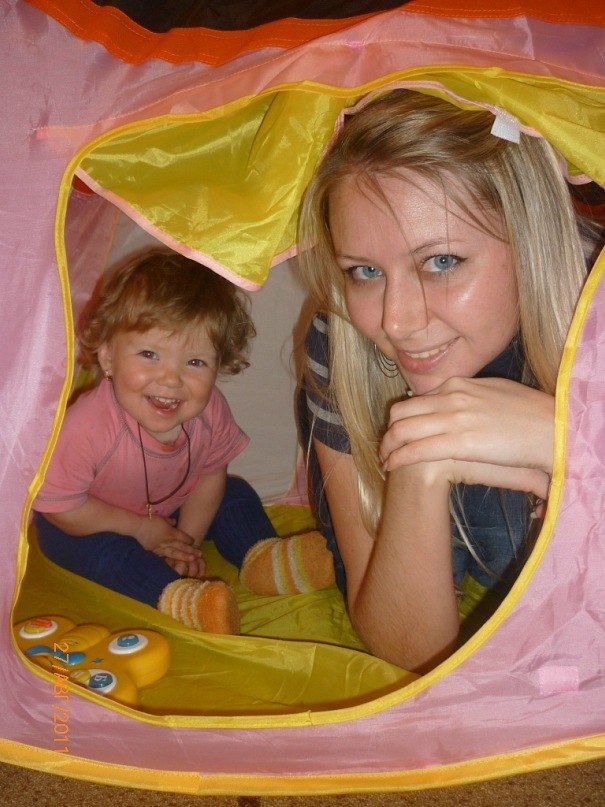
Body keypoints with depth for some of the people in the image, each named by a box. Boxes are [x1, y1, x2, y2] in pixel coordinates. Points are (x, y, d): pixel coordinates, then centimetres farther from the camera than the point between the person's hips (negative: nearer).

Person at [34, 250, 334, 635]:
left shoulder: (211, 411, -25)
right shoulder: (87, 428, -39)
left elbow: (210, 475, -6)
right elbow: (58, 505, -26)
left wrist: (187, 540, -13)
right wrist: (140, 529, -20)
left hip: (169, 510, 5)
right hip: (89, 522, -4)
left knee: (236, 494, -4)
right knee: (97, 549, -32)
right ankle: (174, 595, -36)